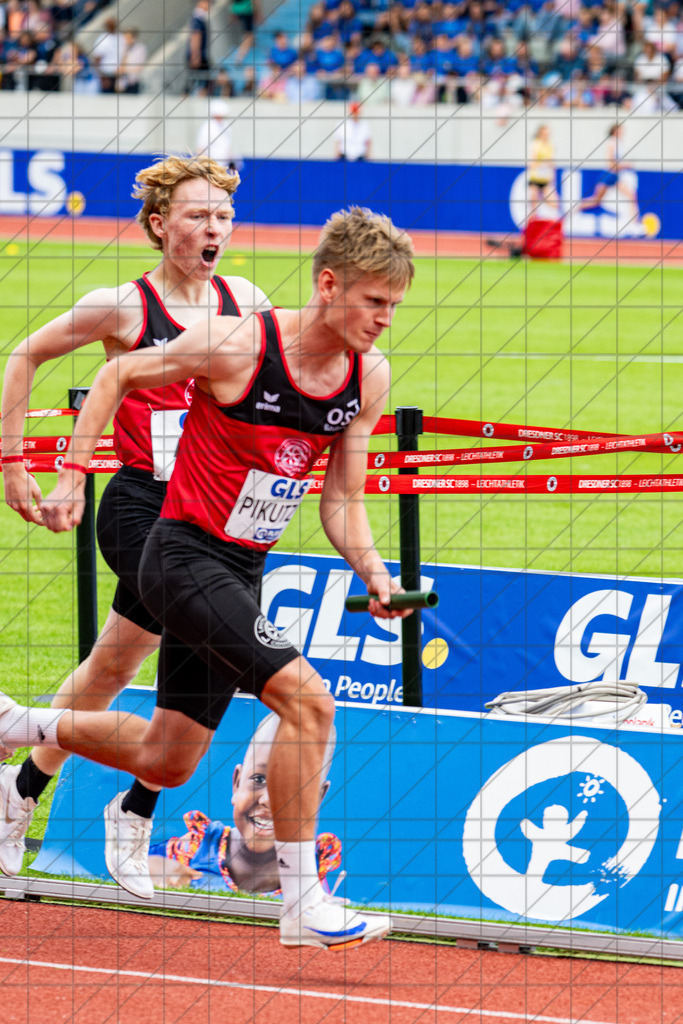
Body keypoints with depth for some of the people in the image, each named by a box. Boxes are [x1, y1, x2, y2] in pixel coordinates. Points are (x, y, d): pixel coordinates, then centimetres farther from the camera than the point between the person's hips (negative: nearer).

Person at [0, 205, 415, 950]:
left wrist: (372, 570, -11)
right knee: (307, 699, -23)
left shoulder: (370, 376, -1)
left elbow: (341, 502, 6)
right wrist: (73, 476, -9)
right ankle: (302, 905, -17)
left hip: (242, 573, 8)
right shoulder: (236, 347, -19)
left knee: (165, 760, 16)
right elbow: (118, 376, -5)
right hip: (186, 558, -8)